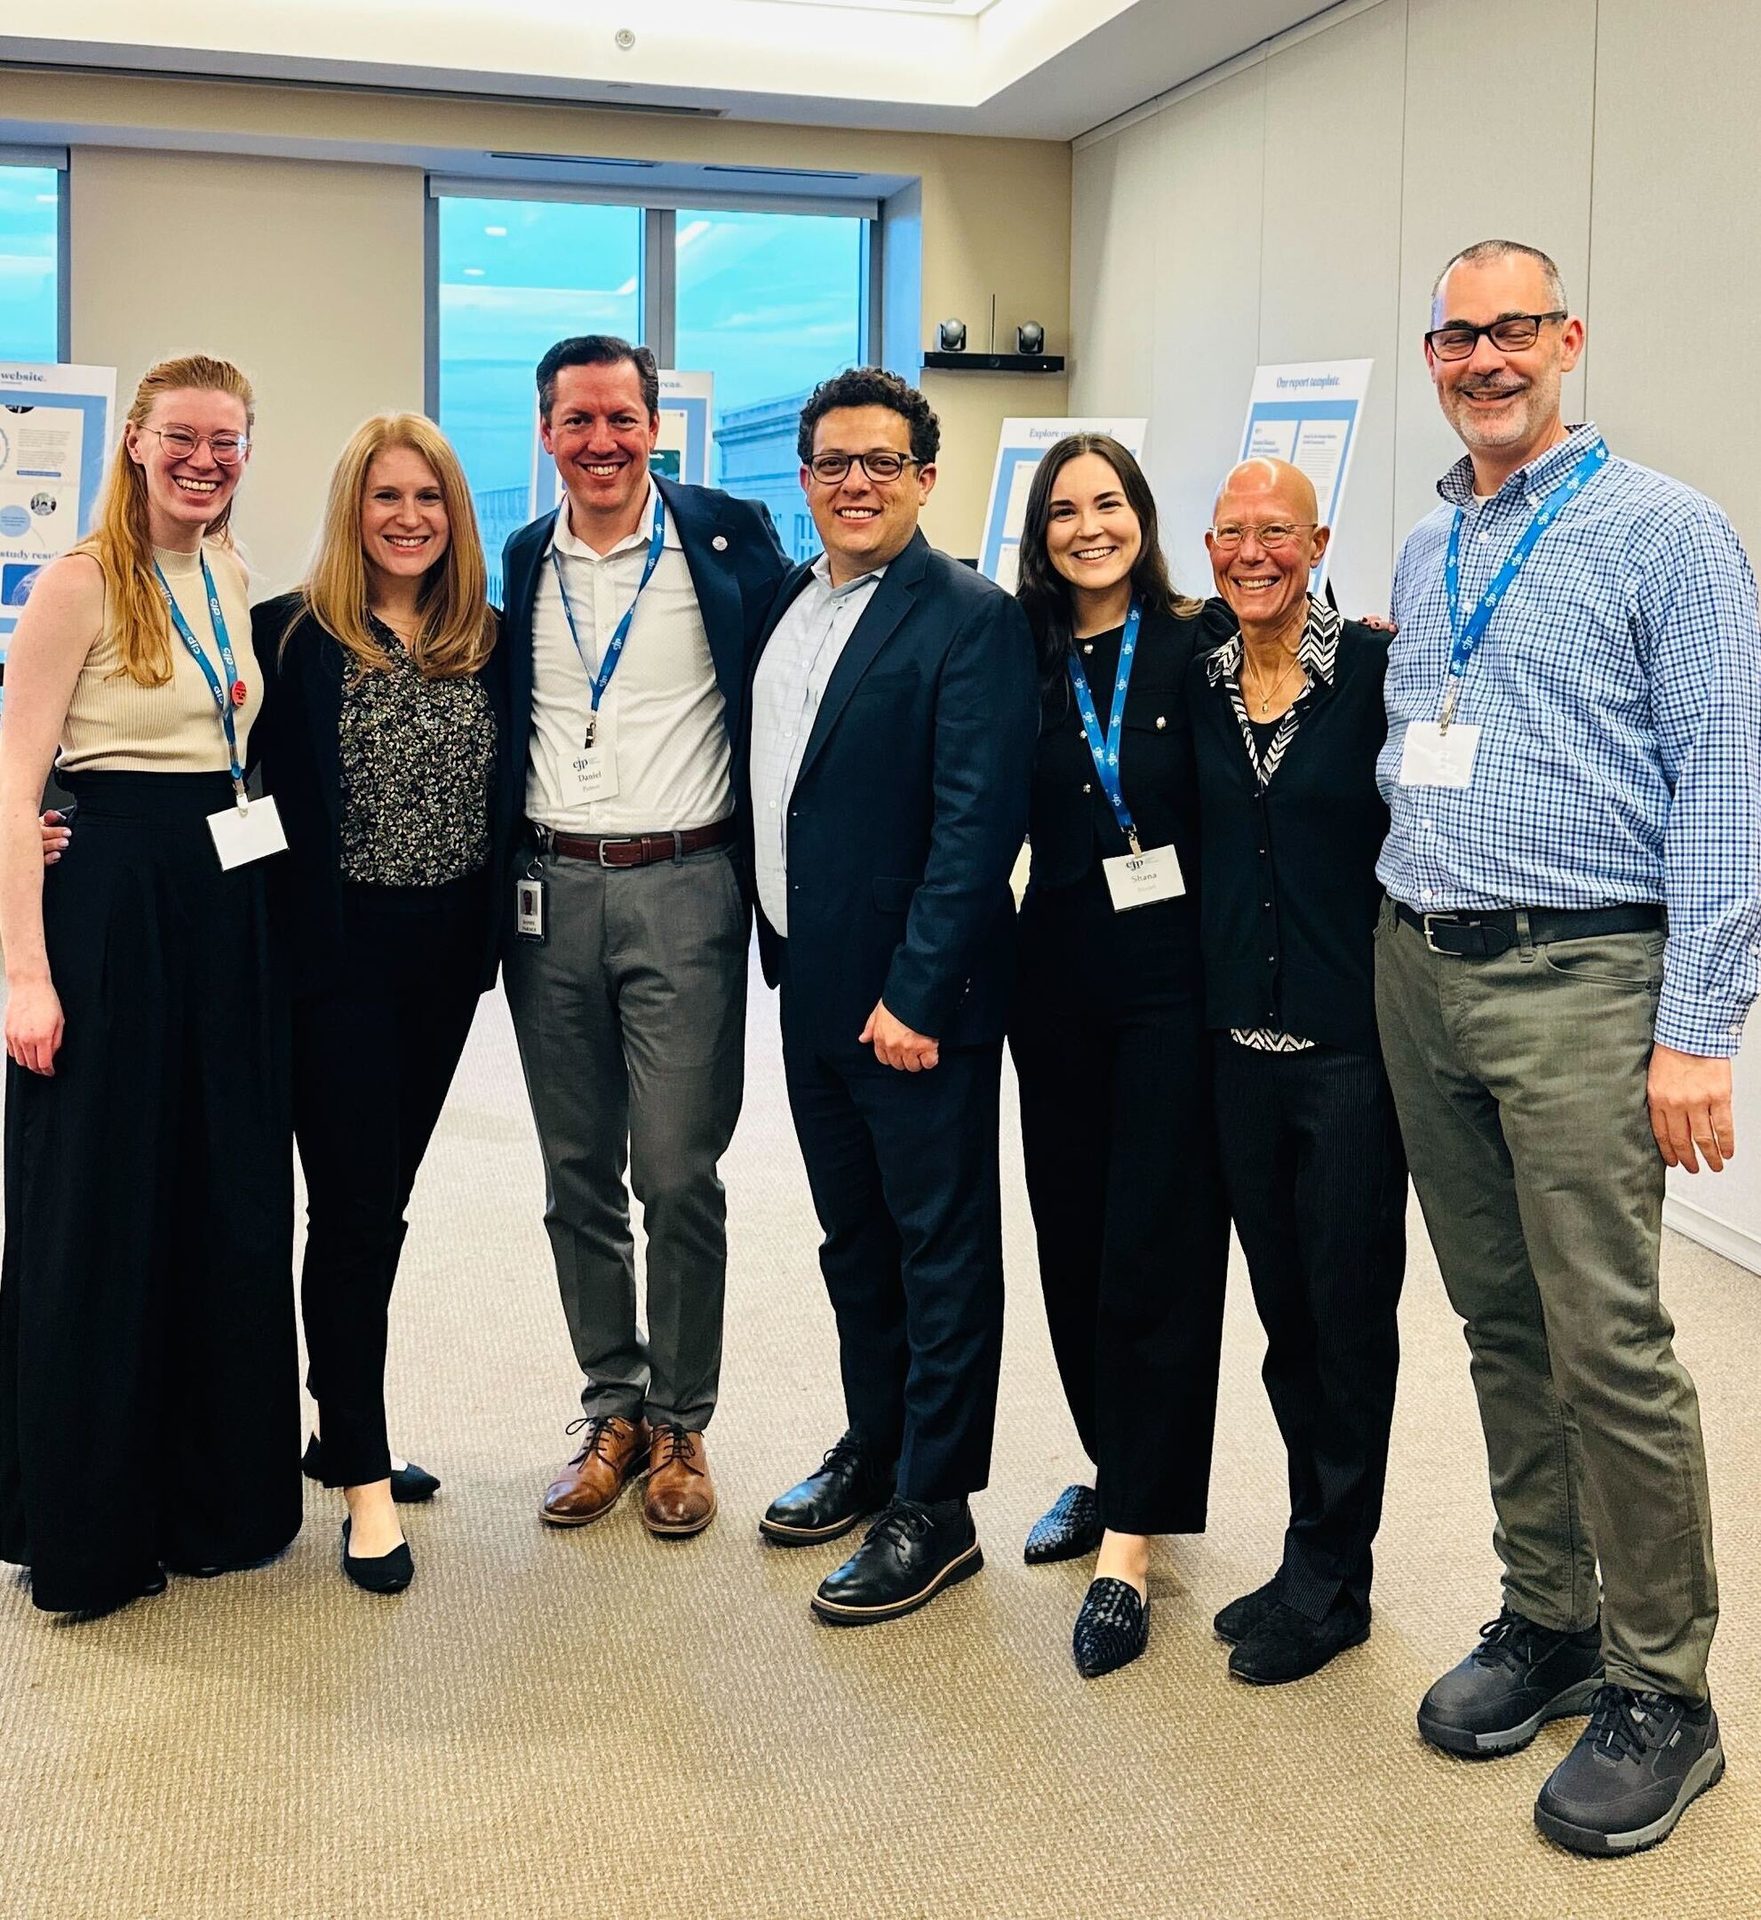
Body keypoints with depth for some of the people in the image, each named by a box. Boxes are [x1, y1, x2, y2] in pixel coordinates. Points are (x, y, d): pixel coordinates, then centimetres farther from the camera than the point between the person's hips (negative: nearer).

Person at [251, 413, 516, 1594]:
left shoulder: (490, 644, 6)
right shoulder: (293, 635, -6)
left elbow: (510, 794, 10)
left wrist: (492, 932, 2)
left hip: (447, 952, 4)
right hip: (339, 952, -4)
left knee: (381, 1198, 14)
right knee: (353, 1209, -1)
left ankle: (345, 1428, 29)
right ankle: (365, 1479, 7)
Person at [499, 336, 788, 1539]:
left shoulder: (728, 539, -2)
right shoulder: (525, 562, 11)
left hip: (681, 889, -4)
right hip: (551, 893, 4)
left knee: (678, 1176, -1)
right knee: (577, 1173, 10)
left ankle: (681, 1424, 15)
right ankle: (612, 1407, 24)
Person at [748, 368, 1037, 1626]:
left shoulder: (971, 620, -12)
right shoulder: (784, 604, 12)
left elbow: (977, 822, -18)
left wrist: (917, 992, -21)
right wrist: (782, 948, 10)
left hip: (916, 998, -8)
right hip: (812, 987, 8)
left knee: (942, 1247, 4)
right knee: (853, 1237, 19)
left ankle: (935, 1508, 14)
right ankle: (875, 1447, 35)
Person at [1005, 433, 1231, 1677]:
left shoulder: (1197, 648, -3)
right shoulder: (1025, 661, 6)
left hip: (1173, 978, -4)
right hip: (1058, 977, 4)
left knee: (1155, 1253, -3)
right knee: (1072, 1241, 11)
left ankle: (1130, 1547, 3)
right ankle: (1113, 1470, 31)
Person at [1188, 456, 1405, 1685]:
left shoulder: (1375, 669, -7)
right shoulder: (1195, 682, 7)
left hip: (1351, 1036, -5)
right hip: (1242, 1040, 5)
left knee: (1348, 1303, 4)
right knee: (1283, 1303, 14)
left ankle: (1332, 1581, 18)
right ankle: (1317, 1553, 28)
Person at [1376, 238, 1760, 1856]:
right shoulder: (1423, 557, 16)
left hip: (1578, 979, -6)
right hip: (1419, 973, 7)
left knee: (1609, 1344, -5)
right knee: (1499, 1322, 13)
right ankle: (1547, 1620, 27)